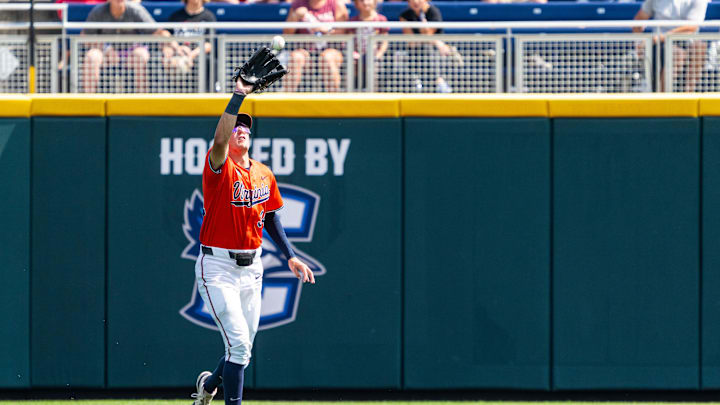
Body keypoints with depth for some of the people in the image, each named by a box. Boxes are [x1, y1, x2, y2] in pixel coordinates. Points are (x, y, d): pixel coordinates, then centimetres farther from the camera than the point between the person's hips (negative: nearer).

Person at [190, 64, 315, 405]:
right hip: (218, 269, -6)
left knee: (243, 347, 14)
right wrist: (238, 97, -38)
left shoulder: (264, 175, 8)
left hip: (251, 268, 6)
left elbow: (270, 219, 20)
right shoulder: (219, 168, -11)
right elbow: (218, 141, -33)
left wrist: (290, 256, 14)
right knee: (238, 341, -16)